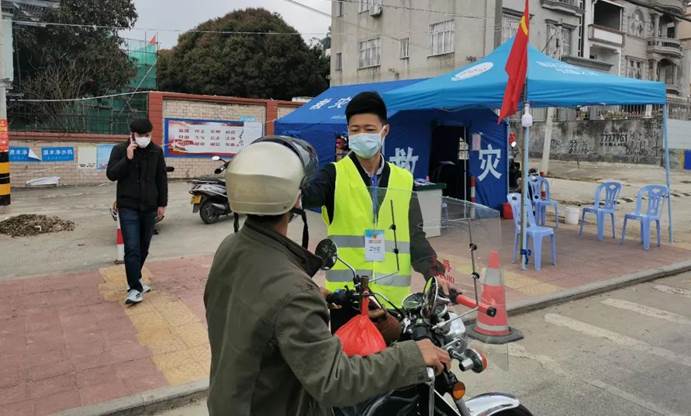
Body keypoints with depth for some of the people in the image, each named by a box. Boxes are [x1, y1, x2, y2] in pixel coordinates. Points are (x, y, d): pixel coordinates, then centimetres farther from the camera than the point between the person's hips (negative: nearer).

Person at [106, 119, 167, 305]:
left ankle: (134, 279, 30)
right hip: (128, 207, -3)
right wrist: (127, 158, -21)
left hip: (149, 207, 3)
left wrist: (162, 204, 5)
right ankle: (135, 288, -3)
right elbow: (111, 174, -9)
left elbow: (162, 179, 8)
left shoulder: (156, 151, 4)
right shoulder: (120, 149, -2)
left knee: (143, 247, 12)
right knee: (132, 249, -9)